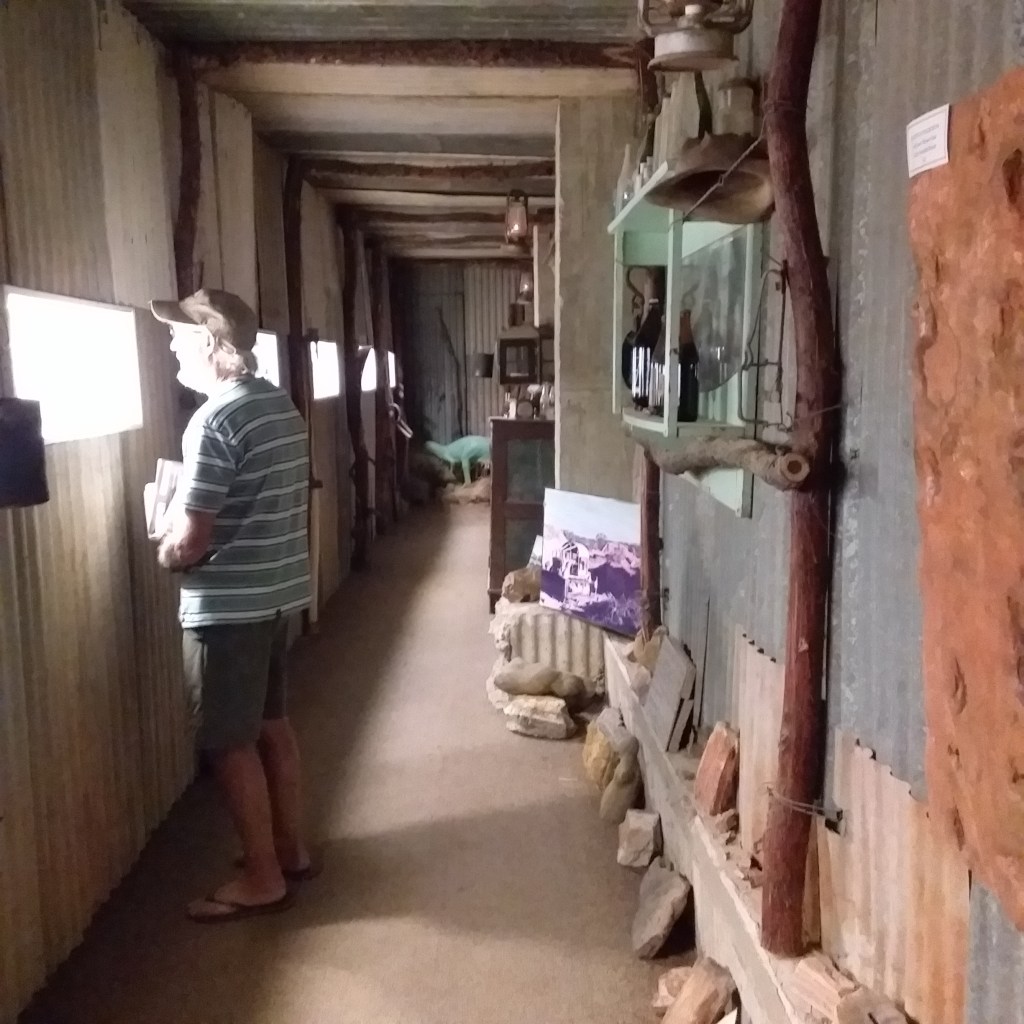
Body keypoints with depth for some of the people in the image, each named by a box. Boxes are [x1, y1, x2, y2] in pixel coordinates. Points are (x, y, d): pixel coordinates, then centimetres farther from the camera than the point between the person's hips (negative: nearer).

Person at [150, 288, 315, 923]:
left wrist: (164, 553, 0)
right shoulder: (280, 405, 8)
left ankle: (263, 879, 17)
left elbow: (188, 542, -22)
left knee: (232, 743, 4)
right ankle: (291, 849, 32)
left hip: (228, 605, -9)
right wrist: (187, 509, 15)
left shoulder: (215, 420, -21)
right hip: (279, 590, 9)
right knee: (273, 724, 19)